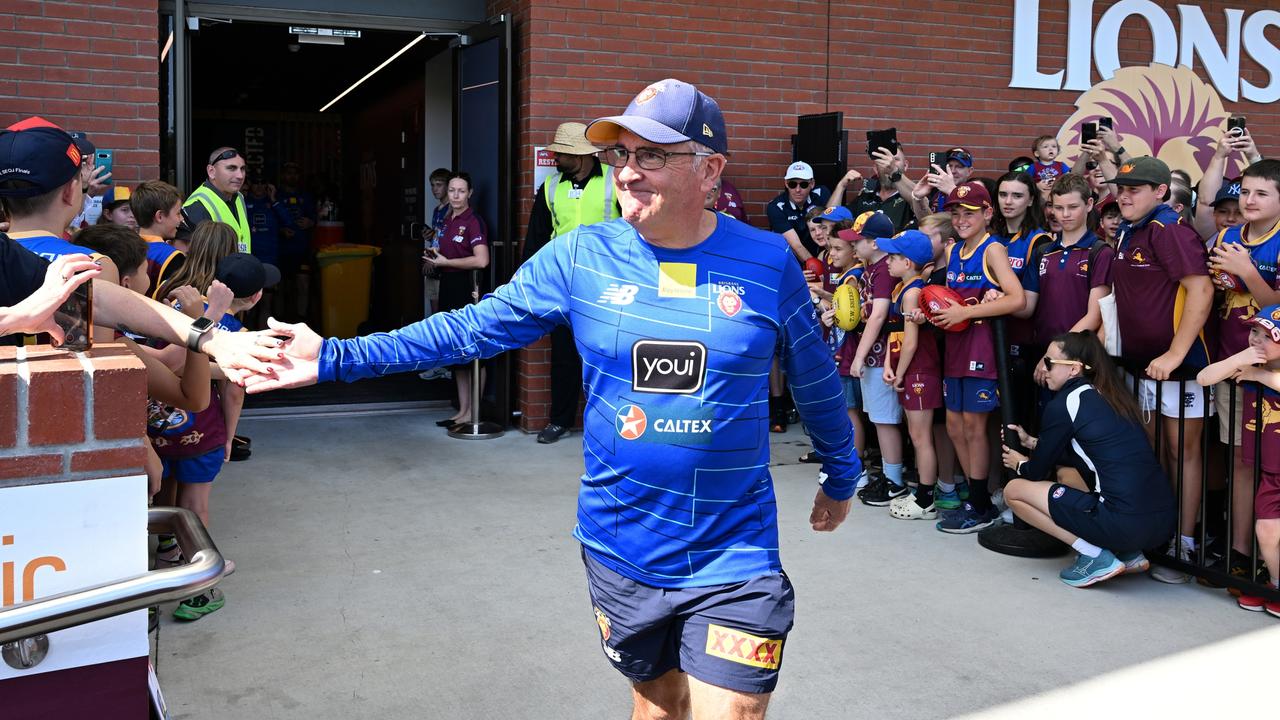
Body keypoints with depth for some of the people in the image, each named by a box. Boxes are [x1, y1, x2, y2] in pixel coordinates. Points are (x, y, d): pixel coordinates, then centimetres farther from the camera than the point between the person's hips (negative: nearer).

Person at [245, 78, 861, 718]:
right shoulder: (580, 257, -4)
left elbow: (816, 382, 7)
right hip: (620, 550, 2)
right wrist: (336, 358, -8)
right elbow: (470, 328, -3)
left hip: (731, 564, -2)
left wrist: (841, 477, 19)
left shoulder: (768, 263, -6)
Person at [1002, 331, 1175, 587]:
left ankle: (1096, 557, -1)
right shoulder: (1108, 395, 17)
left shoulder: (1064, 403, -5)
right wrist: (1032, 442, 36)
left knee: (1014, 490, 5)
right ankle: (1128, 553, 17)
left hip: (1126, 523, -8)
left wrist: (1021, 464, 29)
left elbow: (1038, 471, 8)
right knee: (1066, 473, 30)